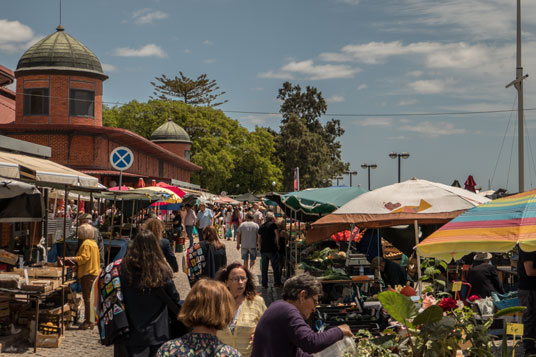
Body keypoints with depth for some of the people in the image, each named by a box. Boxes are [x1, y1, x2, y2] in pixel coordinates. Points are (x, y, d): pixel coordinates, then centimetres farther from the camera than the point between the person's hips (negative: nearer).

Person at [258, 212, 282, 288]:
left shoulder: (261, 226, 13)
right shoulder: (273, 224, -4)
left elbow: (259, 239, 17)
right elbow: (277, 235, -10)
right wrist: (277, 244, 2)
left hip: (263, 249, 5)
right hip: (272, 249, -5)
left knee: (264, 267, 8)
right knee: (275, 266, 2)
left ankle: (264, 283, 9)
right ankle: (277, 282, 4)